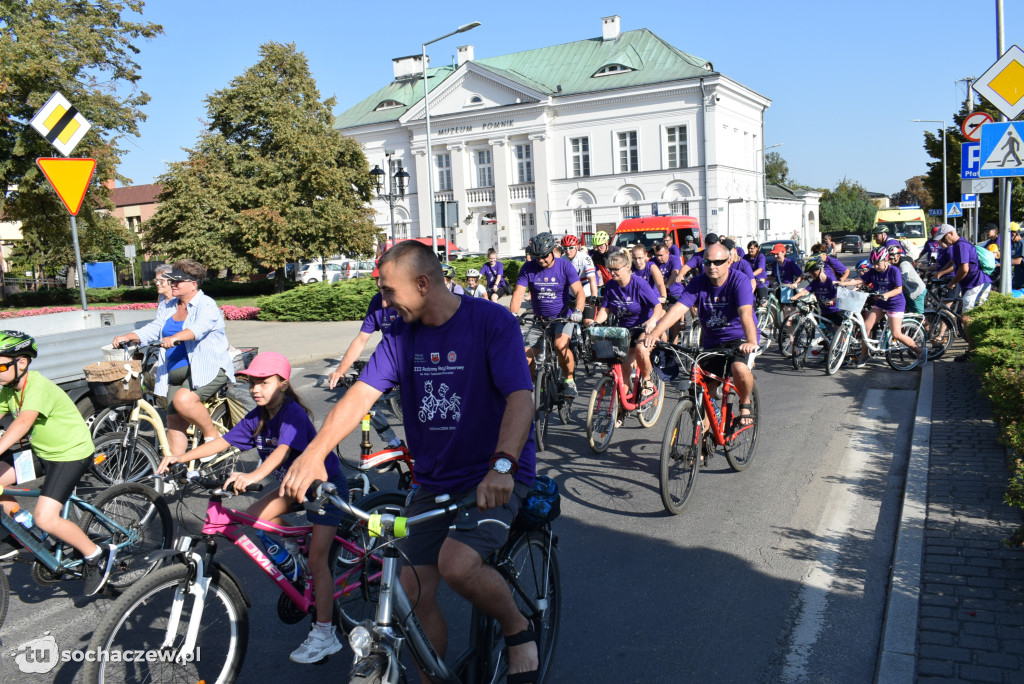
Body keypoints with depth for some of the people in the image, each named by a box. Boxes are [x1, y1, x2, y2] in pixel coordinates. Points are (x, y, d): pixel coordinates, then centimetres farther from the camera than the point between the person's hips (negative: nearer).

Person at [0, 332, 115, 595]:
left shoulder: (37, 386, -24)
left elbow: (23, 422, -38)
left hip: (71, 454, -9)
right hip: (40, 450, 9)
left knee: (44, 518, -18)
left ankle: (97, 556, 1)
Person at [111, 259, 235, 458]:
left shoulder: (207, 306, -8)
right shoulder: (169, 308, 15)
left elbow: (198, 328, -28)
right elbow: (152, 329, 7)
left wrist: (175, 338, -45)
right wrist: (128, 337, -12)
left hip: (208, 369, -7)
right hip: (177, 374, 8)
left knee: (183, 400, -32)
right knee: (174, 423, 4)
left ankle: (212, 435, -10)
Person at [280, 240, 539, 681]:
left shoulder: (491, 322, -14)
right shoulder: (401, 335, 1)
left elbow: (520, 398, -25)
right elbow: (359, 396, -8)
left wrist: (502, 465, -41)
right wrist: (314, 453, -23)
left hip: (495, 478, -5)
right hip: (433, 481, 6)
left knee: (457, 564, -28)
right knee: (413, 594, -1)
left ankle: (518, 629, 1)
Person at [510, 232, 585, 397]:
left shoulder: (564, 266, -9)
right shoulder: (528, 268, -4)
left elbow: (579, 292, -16)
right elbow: (518, 293, -10)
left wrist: (578, 311, -35)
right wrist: (513, 314, -28)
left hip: (563, 317, -3)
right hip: (539, 320, 3)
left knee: (561, 345, -31)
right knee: (525, 356, -7)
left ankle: (570, 381, -9)